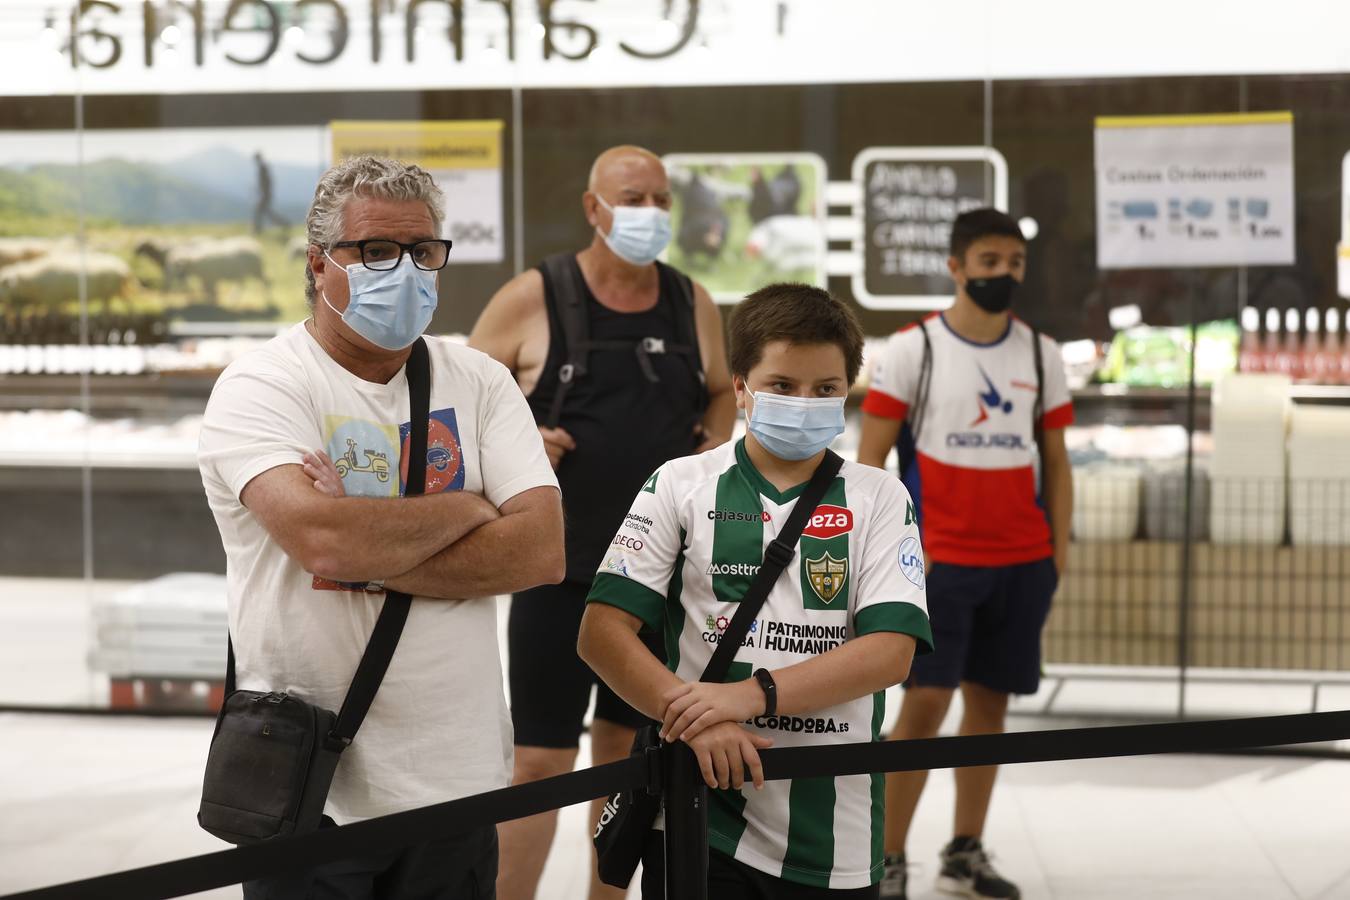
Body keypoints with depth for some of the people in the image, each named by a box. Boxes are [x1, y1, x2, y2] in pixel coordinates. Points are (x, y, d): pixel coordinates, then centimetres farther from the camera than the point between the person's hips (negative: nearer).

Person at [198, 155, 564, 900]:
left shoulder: (477, 381, 6)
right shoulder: (260, 387, -6)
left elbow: (541, 551, -7)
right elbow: (322, 535, -24)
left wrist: (368, 557, -16)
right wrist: (465, 510, -9)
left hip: (457, 781, 4)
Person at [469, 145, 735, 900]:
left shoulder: (694, 304, 4)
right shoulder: (534, 298, -7)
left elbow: (722, 393, 20)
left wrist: (708, 456, 1)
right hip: (559, 568, -4)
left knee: (627, 743, 15)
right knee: (542, 761, -5)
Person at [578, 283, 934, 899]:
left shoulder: (879, 499, 5)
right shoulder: (683, 485, 4)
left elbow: (891, 652, -8)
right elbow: (603, 633, -3)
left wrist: (750, 693, -19)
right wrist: (697, 719, -18)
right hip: (698, 817, -1)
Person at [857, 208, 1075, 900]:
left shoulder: (1040, 354, 9)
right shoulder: (911, 349, -3)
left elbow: (1054, 460, 14)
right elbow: (870, 459, -3)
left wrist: (1060, 549, 8)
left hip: (1022, 562, 4)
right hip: (940, 557, -4)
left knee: (989, 700, 9)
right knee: (926, 701, -8)